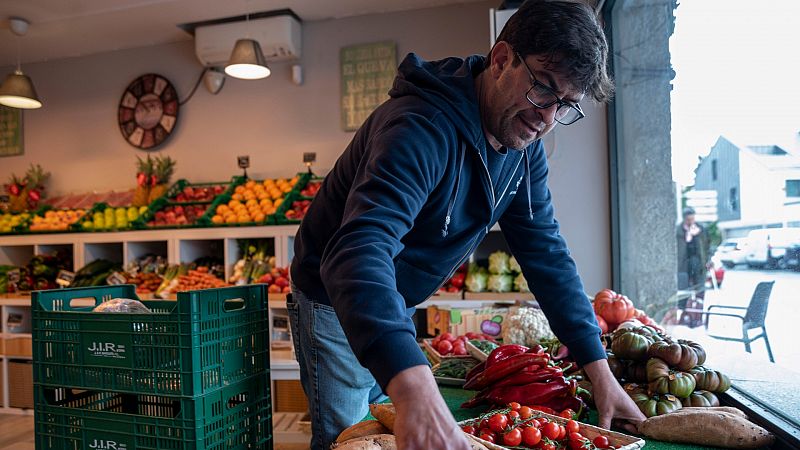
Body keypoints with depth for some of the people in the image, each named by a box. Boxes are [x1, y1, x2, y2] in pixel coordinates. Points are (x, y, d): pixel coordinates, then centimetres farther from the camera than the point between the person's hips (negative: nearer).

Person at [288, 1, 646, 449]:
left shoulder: (524, 146, -8)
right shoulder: (422, 128, -34)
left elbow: (547, 252, -4)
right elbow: (359, 251, -48)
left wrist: (600, 370, -8)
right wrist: (413, 388, -63)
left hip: (399, 308, 7)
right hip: (339, 304, -7)